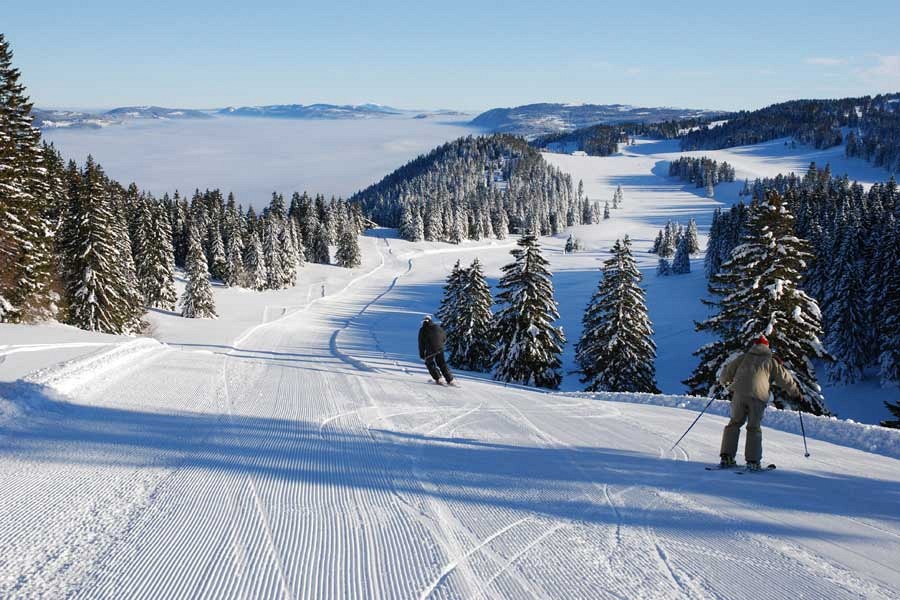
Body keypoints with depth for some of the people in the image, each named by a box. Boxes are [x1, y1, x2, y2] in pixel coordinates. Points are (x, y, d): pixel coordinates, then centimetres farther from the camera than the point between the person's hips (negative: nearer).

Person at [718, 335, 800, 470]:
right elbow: (785, 379, 20)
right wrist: (795, 393, 35)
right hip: (758, 396, -1)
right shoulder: (771, 361, 17)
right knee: (754, 428, 10)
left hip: (739, 393, 1)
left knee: (734, 423, 13)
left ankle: (726, 456, 4)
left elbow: (727, 372, 23)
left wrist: (724, 381, 44)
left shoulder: (744, 357, 20)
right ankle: (752, 461, 2)